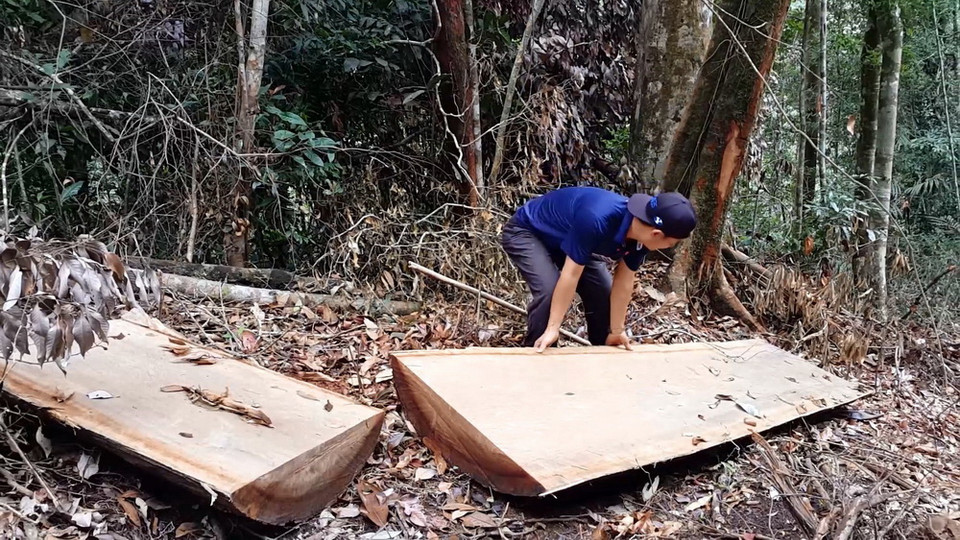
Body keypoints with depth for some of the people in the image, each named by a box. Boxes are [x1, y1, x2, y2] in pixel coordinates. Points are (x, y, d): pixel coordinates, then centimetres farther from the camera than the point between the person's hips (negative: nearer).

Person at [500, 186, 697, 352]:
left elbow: (623, 283, -7)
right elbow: (571, 274, -37)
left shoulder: (641, 233, -17)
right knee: (548, 290, -27)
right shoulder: (596, 220, -42)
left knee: (602, 291, 0)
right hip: (525, 232, -7)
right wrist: (553, 328, -31)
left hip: (564, 238, 7)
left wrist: (616, 331, -2)